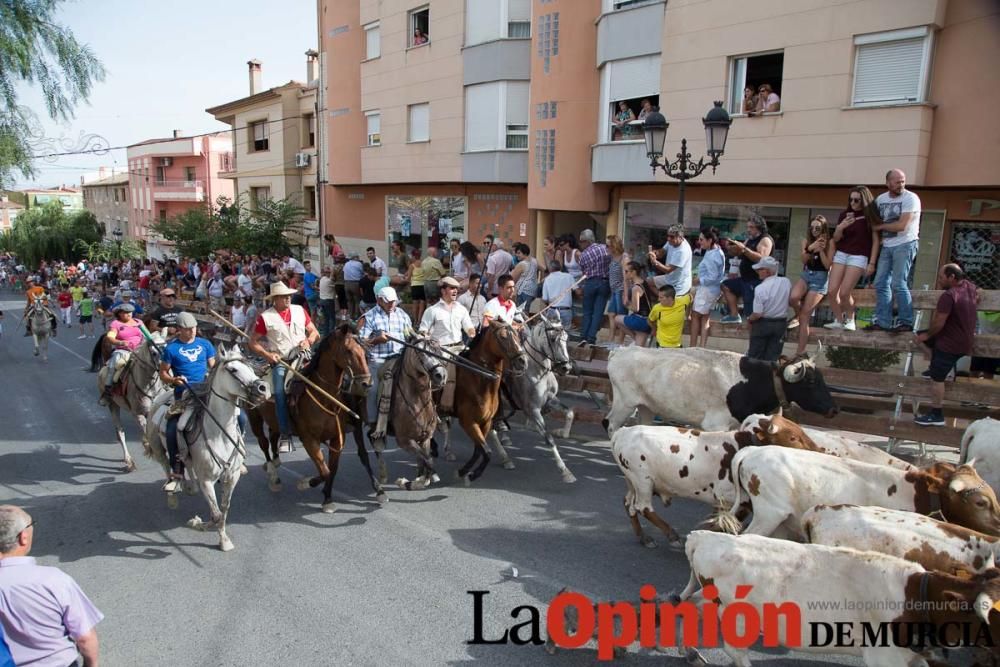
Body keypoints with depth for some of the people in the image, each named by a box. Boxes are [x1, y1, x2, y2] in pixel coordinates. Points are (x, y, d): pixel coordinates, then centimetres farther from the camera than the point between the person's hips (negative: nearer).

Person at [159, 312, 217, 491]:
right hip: (184, 394, -2)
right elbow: (163, 373, 8)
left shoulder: (204, 344, 11)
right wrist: (173, 380, -13)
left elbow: (214, 366, 16)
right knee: (172, 431, -18)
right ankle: (176, 473, -3)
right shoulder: (171, 348, 4)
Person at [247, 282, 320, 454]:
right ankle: (285, 434, -14)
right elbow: (253, 343, 6)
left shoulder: (300, 310, 12)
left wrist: (309, 341, -6)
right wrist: (267, 354, -11)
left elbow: (315, 332, 16)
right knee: (280, 392, -21)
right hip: (280, 362, -3)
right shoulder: (265, 317, 4)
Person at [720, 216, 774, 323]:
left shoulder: (765, 240, -11)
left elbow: (762, 258, -26)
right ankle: (734, 315, 11)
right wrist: (733, 249, -4)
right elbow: (741, 255, 18)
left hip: (757, 281, -10)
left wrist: (744, 248, -29)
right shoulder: (750, 239, 17)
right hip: (745, 279, 10)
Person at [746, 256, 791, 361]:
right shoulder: (787, 282, -6)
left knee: (755, 356, 11)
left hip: (763, 324, -4)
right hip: (781, 324, 4)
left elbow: (757, 314, -20)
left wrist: (749, 320, -2)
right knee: (772, 357, 12)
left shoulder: (761, 288, -21)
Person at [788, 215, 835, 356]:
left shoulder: (830, 242, -3)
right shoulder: (806, 241, 8)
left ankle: (799, 353, -5)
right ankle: (797, 315, 8)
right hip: (806, 275, 4)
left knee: (805, 316, -11)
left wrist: (821, 250, -17)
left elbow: (827, 265, -7)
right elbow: (803, 260, -1)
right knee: (792, 298, -31)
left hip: (820, 278, -4)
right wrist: (810, 248, -17)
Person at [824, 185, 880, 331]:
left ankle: (850, 320, 10)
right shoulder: (844, 214, 8)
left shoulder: (870, 215, -2)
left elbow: (875, 240, -3)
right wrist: (840, 227, -12)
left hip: (859, 257, -4)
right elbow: (835, 239, 10)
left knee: (844, 293, -13)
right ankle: (838, 320, 10)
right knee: (831, 291, -6)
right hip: (841, 254, 4)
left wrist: (872, 263, -9)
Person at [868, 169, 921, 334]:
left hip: (905, 245, -6)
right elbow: (875, 221, 20)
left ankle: (906, 322, -2)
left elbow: (901, 226, -16)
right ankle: (883, 322, 7)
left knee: (898, 284, -11)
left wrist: (880, 226, -5)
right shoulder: (880, 199, 10)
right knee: (881, 284, 2)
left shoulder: (910, 198, -8)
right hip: (886, 246, 6)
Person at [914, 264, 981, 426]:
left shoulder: (948, 296, -25)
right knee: (921, 336, 21)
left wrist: (927, 335, -6)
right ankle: (936, 367, 20)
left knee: (937, 378, -3)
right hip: (966, 341, 10)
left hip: (951, 345, -10)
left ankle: (936, 415, 4)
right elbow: (979, 293, 28)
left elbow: (938, 323, -25)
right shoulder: (970, 286, 3)